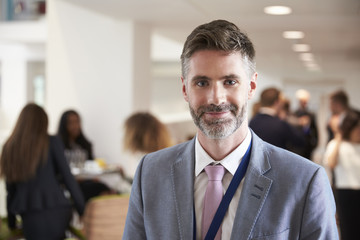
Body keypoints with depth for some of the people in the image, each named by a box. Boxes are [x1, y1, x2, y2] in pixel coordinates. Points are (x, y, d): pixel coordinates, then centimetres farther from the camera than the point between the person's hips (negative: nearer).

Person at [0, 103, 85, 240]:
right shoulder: (52, 143, -1)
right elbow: (67, 177, -2)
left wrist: (11, 223, 22)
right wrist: (83, 210, 2)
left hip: (30, 217, 2)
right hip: (56, 210, -2)